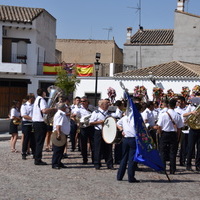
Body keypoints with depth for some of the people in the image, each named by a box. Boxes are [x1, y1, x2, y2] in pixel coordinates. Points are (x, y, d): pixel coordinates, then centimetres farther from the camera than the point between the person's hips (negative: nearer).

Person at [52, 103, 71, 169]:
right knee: (57, 150, -5)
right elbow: (58, 125, -26)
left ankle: (59, 163, 22)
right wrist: (58, 134, -32)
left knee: (61, 150, 14)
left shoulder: (63, 114, 17)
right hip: (59, 135, -10)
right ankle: (55, 164, -1)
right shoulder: (60, 114, -16)